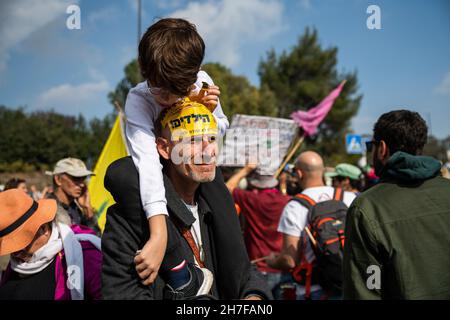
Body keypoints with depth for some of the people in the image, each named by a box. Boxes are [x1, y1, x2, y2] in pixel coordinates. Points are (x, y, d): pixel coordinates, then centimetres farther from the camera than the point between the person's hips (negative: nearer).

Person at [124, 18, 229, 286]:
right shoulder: (138, 99, -33)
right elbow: (147, 161, -50)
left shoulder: (203, 82, -20)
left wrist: (209, 111, -26)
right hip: (155, 181, -3)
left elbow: (222, 129, -1)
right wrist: (159, 234, -62)